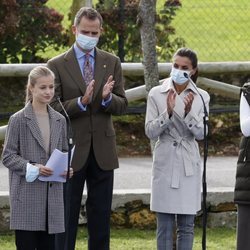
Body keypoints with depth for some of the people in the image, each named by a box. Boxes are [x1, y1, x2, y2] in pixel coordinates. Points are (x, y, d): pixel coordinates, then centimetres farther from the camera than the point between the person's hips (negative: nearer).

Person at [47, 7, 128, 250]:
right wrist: (81, 102, -24)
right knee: (67, 215, 1)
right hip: (72, 149, -3)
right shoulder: (57, 65, -4)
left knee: (101, 215, 8)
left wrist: (107, 98, -19)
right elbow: (53, 108, -8)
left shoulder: (111, 63, 7)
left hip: (103, 149, 3)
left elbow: (122, 105, 4)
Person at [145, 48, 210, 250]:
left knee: (186, 225, 5)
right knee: (165, 225, 1)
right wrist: (168, 112, -19)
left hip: (189, 166, 1)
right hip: (165, 164, -1)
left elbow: (201, 134, -4)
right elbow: (150, 132, -5)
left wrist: (189, 112, -21)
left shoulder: (201, 97, 2)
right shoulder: (156, 94, 0)